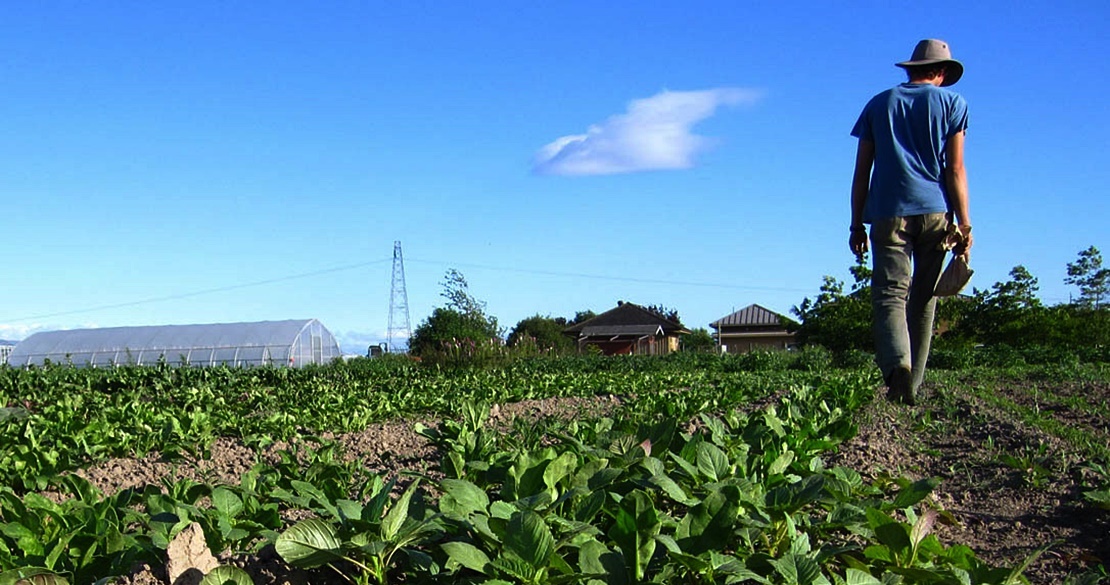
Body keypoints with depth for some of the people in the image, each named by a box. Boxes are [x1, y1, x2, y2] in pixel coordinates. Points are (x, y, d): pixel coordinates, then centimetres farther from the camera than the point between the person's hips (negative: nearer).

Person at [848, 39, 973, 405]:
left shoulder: (879, 104, 15)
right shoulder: (951, 102, 11)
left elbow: (861, 172, 10)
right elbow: (955, 169, 2)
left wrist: (857, 225, 12)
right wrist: (964, 224, 2)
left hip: (889, 212, 0)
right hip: (935, 211, 0)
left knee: (889, 293, -7)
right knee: (923, 300, 8)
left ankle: (897, 362, -34)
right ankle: (912, 385, 6)